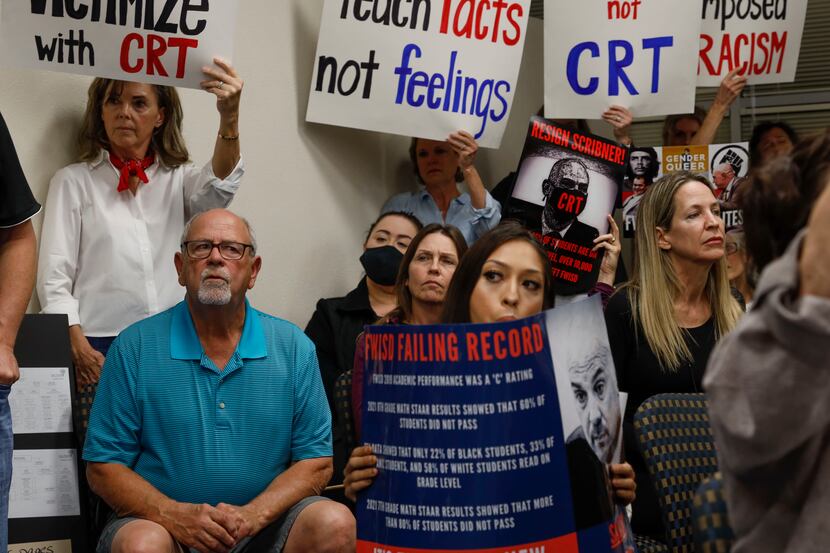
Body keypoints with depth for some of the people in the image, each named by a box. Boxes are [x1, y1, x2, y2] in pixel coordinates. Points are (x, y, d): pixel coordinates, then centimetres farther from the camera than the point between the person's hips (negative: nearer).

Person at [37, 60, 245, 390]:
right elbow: (54, 278, 1)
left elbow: (219, 186, -11)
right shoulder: (72, 182, 6)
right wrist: (79, 351, -12)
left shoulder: (177, 179, 12)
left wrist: (229, 117, -29)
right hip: (100, 346, -2)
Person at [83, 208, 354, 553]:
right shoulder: (134, 347, 0)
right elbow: (103, 467, -1)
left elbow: (316, 462, 3)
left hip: (264, 522, 2)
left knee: (335, 524, -24)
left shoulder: (294, 348, 5)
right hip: (164, 520, -2)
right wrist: (175, 516, -18)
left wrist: (252, 515, -15)